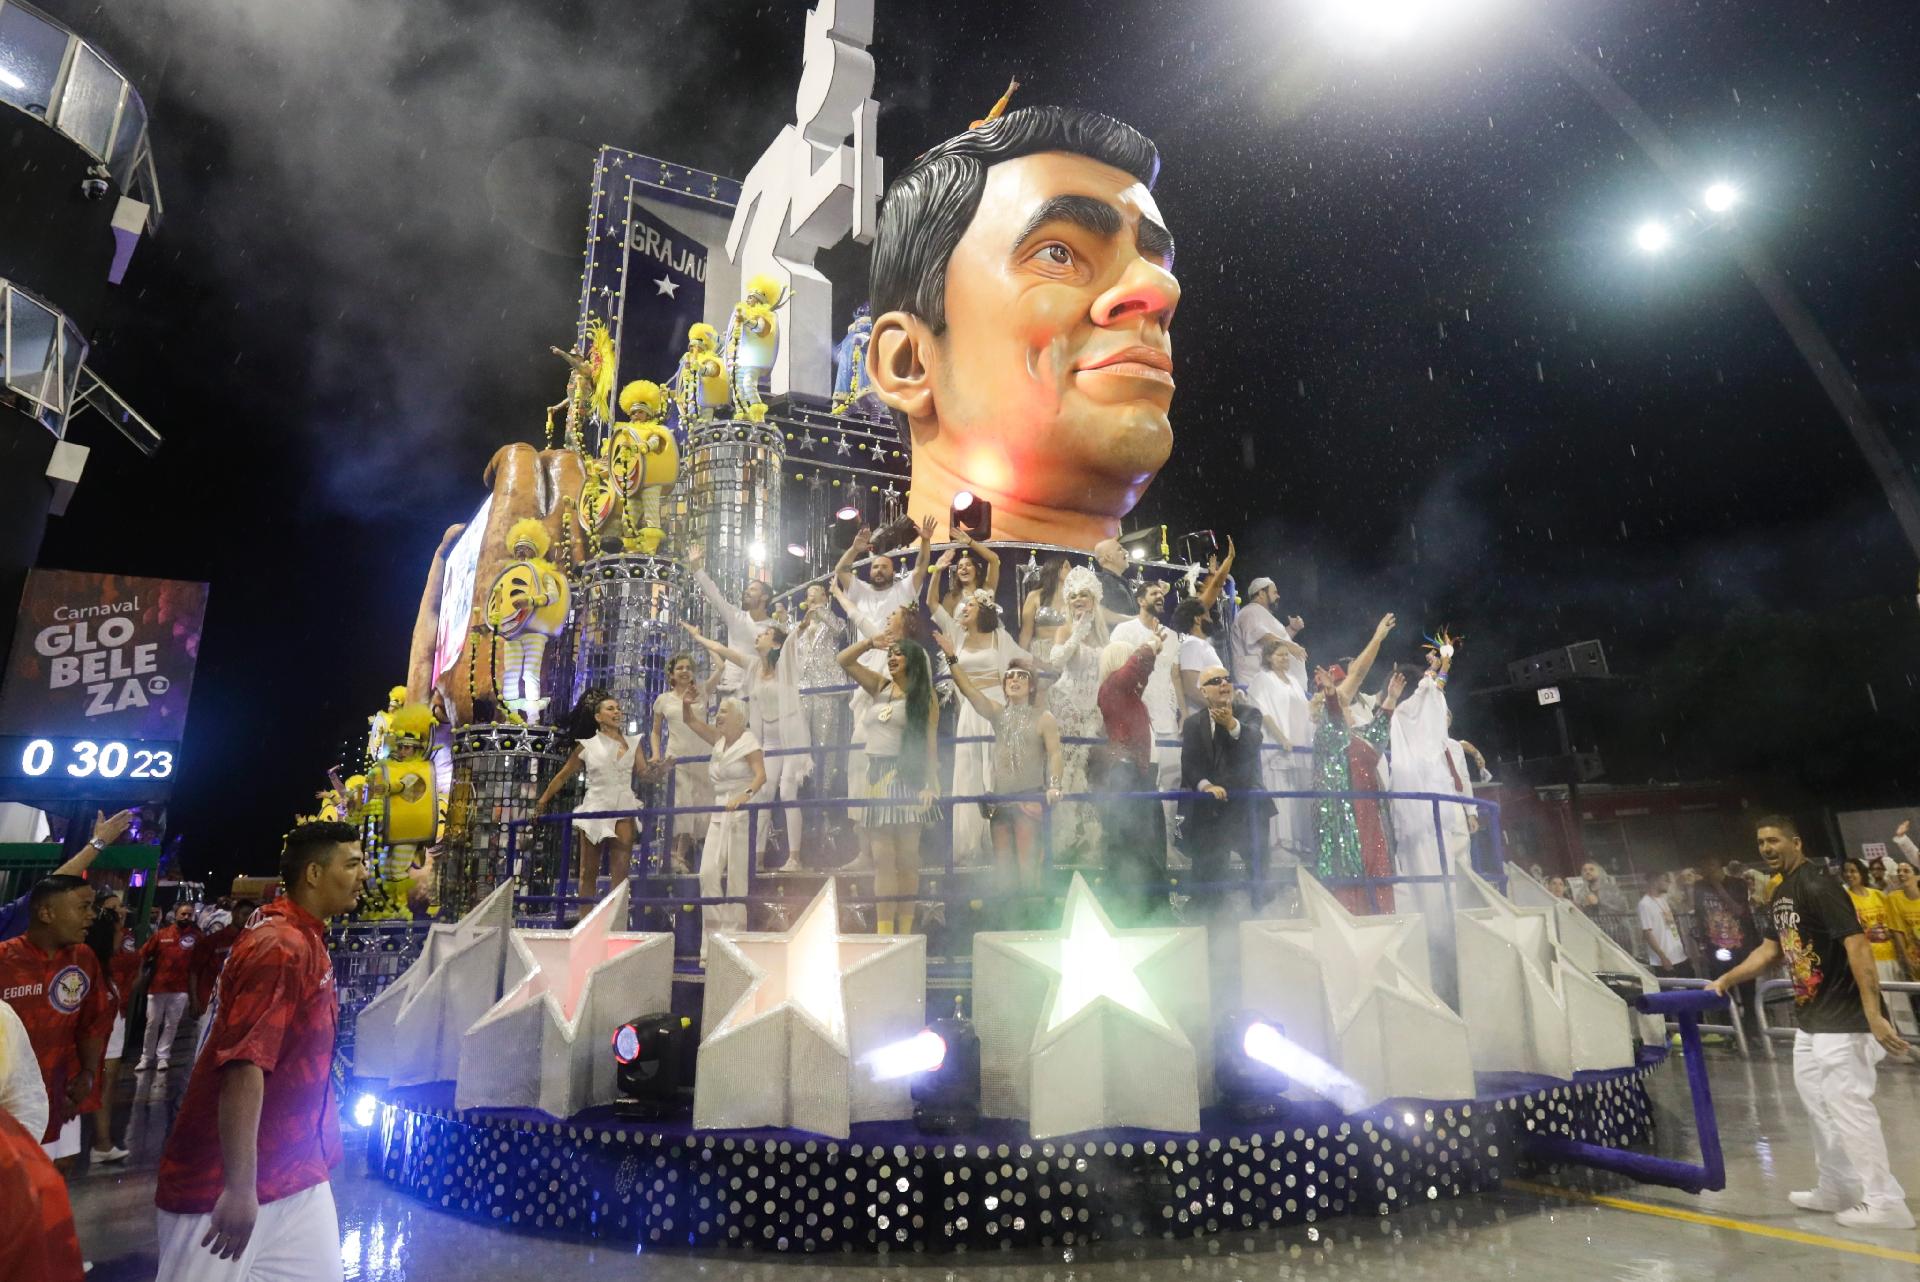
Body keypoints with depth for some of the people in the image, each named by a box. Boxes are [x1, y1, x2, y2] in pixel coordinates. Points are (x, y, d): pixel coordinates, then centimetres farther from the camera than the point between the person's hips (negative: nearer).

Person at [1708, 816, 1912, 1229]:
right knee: (1817, 1102, 17)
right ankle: (1836, 1188, 30)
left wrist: (1873, 1015, -31)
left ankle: (1885, 1202, 8)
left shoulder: (1817, 887, -19)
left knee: (1848, 1105, -5)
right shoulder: (1779, 897, 11)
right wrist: (1726, 980, 15)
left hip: (1843, 1017, -10)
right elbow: (1770, 950, 19)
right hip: (1810, 1017, 10)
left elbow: (1858, 947, -26)